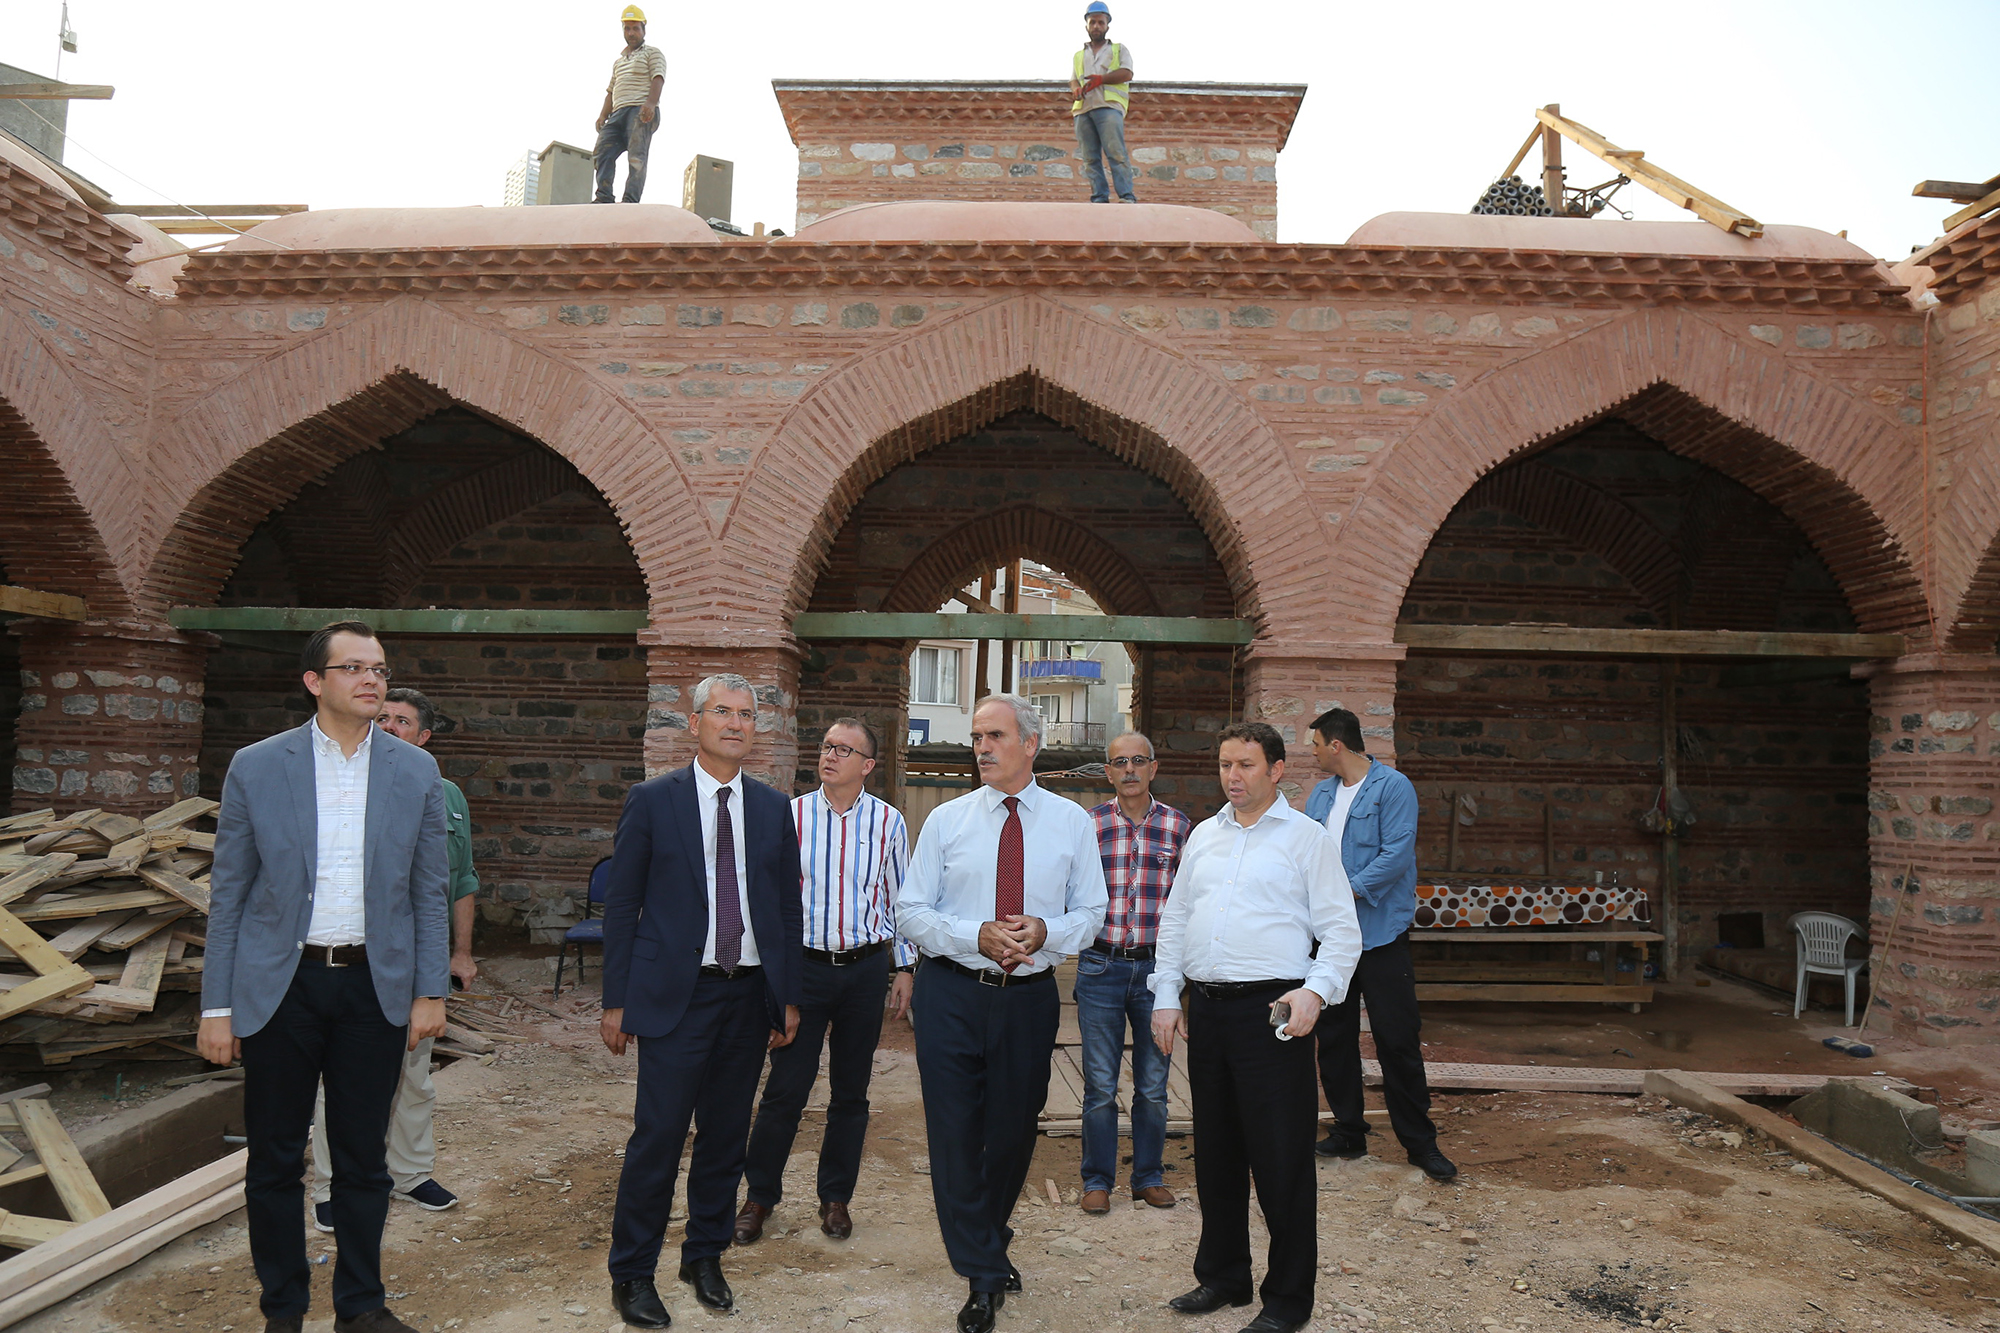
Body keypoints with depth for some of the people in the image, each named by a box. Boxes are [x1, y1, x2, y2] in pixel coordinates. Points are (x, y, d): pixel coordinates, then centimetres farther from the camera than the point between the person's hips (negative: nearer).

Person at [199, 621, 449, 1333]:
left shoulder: (416, 772, 1)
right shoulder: (255, 767, -3)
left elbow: (428, 892, 4)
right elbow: (228, 893, 0)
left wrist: (430, 991, 1)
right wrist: (217, 1006, -2)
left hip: (375, 985, 1)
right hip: (280, 983, -1)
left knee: (363, 1159, 11)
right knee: (274, 1161, 10)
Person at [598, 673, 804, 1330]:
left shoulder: (774, 808, 7)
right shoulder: (651, 801, -2)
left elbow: (788, 907, 11)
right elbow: (621, 904, -1)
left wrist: (789, 997, 9)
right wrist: (616, 1000, -3)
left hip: (750, 992, 4)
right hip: (676, 994, -3)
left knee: (726, 1134, 12)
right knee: (658, 1135, -2)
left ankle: (705, 1256, 30)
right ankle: (632, 1272, 15)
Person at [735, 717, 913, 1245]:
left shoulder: (887, 821, 1)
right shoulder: (791, 816, -2)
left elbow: (899, 899, 8)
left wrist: (904, 967, 7)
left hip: (866, 968, 1)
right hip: (804, 964, -1)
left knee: (851, 1092, 10)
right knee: (785, 1088, 1)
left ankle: (836, 1197, 27)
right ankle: (759, 1196, 20)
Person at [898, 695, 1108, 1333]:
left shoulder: (1072, 822, 3)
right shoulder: (946, 820, 1)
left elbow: (1090, 913, 5)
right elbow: (910, 911, 0)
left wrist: (1047, 932, -16)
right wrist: (977, 936, -16)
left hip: (1029, 995, 1)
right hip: (952, 994, -1)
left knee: (1014, 1131, 12)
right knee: (955, 1132, -1)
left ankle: (990, 1243, 39)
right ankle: (984, 1276, 14)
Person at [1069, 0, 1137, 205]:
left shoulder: (1119, 49, 19)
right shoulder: (1079, 56, 30)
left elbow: (1126, 73, 4)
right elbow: (1073, 80, 20)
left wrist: (1101, 78, -11)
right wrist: (1076, 89, -5)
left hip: (1108, 105, -4)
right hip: (1083, 109, 4)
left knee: (1115, 152, -18)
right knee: (1090, 158, -6)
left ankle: (1126, 197, -24)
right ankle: (1099, 199, -8)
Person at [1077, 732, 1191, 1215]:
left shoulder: (1179, 826, 3)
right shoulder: (1088, 825, 1)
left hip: (1156, 967, 1)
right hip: (1100, 966, -1)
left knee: (1153, 1084, 11)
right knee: (1100, 1085, 5)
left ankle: (1149, 1175, 27)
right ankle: (1097, 1180, 20)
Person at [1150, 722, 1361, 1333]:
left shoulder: (1305, 837, -1)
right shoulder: (1203, 836, 15)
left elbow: (1340, 931, -4)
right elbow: (1174, 921, 19)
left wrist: (1315, 990, -18)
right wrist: (1166, 997, 12)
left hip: (1270, 1009, -5)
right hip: (1205, 1006, 5)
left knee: (1281, 1158, -1)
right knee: (1216, 1151, 15)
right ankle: (1222, 1276, 30)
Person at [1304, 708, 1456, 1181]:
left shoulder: (1392, 787, -8)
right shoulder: (1322, 793, 13)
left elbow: (1396, 855, -17)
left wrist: (1347, 892, -21)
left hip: (1379, 933, -6)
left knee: (1398, 1040, -2)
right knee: (1334, 1036, 11)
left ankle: (1421, 1143, 9)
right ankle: (1348, 1132, 23)